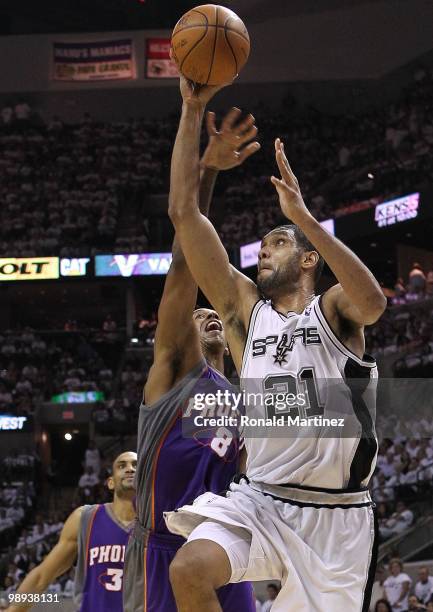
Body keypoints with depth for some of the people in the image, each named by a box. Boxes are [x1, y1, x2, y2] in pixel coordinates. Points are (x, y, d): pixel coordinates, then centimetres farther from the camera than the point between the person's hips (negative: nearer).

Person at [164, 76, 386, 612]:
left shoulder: (333, 310, 2)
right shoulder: (245, 306, 10)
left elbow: (373, 302, -25)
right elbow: (184, 213, 3)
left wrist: (302, 215, -28)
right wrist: (192, 112, -2)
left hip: (337, 514, -2)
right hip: (261, 500, 2)